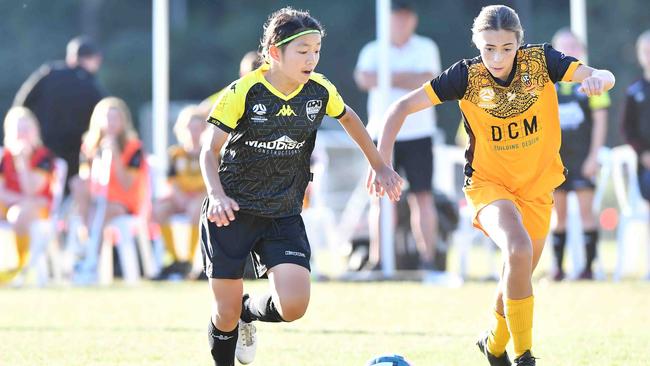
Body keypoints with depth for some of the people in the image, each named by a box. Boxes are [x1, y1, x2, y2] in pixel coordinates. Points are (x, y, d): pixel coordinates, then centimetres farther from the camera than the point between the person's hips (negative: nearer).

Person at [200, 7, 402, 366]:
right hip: (232, 212, -3)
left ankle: (248, 310, 19)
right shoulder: (244, 92, -15)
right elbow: (210, 150, -12)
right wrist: (217, 195, -29)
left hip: (284, 215, 3)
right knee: (226, 313, -1)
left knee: (293, 306, -15)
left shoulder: (320, 91, -4)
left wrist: (379, 165, 22)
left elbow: (348, 117, 18)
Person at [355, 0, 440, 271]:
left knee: (422, 197, -4)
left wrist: (388, 78, -10)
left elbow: (428, 81, -9)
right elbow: (364, 79, -11)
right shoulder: (373, 51, 8)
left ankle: (428, 259, -4)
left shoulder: (426, 48, 7)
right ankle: (376, 261, -2)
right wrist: (406, 78, -16)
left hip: (418, 134, -1)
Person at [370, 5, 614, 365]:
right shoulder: (467, 75, -17)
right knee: (518, 249, -31)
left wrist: (596, 78, -46)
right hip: (487, 183, -3)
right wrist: (382, 160, -26)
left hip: (537, 186, 3)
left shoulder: (540, 61, -13)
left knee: (518, 277, 15)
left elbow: (605, 77, -21)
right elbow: (402, 107, -15)